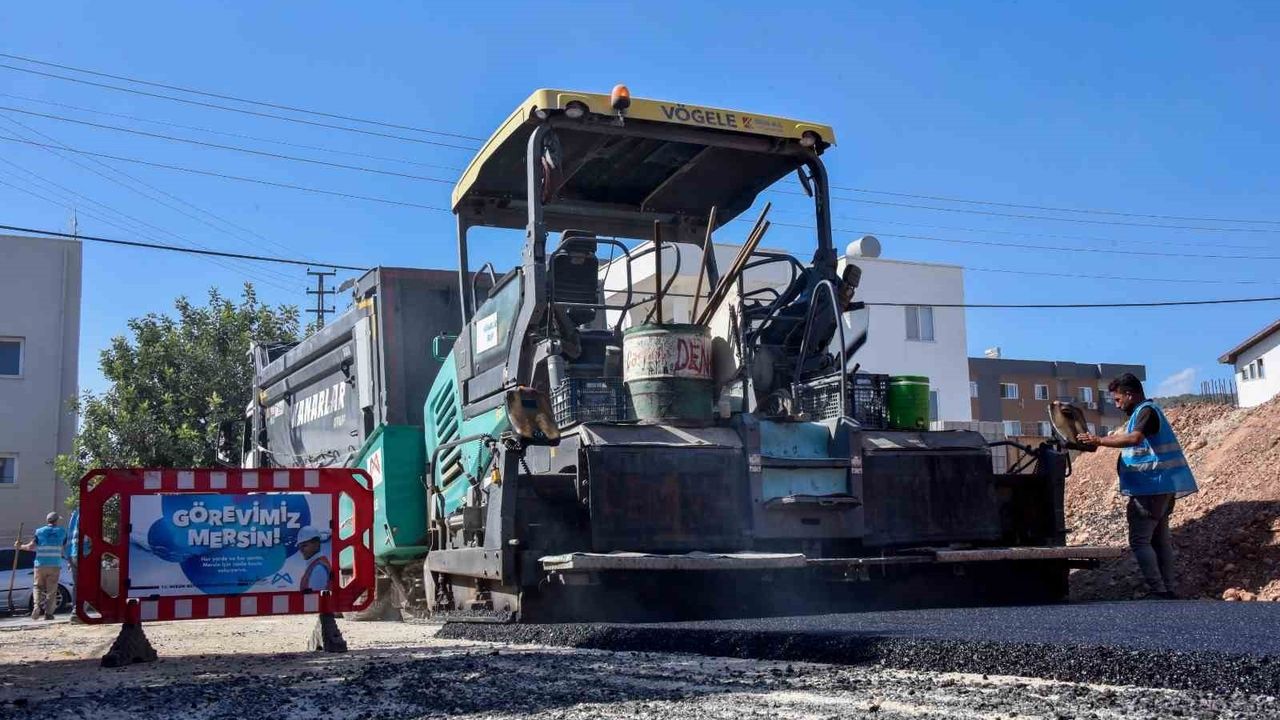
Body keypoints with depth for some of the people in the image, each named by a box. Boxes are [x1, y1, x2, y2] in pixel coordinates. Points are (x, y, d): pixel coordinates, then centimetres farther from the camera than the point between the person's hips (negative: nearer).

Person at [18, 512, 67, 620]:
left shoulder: (40, 531, 1)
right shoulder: (62, 532, 4)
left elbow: (31, 547, -5)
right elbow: (65, 547, 8)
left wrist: (21, 546, 13)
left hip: (40, 565, 0)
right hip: (55, 565, 0)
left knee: (38, 587, 13)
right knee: (51, 590, 5)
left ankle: (37, 606, -9)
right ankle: (48, 613, 1)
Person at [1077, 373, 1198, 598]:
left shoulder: (1147, 411, -13)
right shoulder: (1142, 413, 19)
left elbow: (1134, 438, -31)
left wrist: (1099, 441, -31)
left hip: (1151, 487, -10)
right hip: (1161, 487, 10)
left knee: (1140, 540, -10)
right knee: (1160, 539, 11)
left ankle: (1157, 591, -12)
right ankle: (1167, 590, 13)